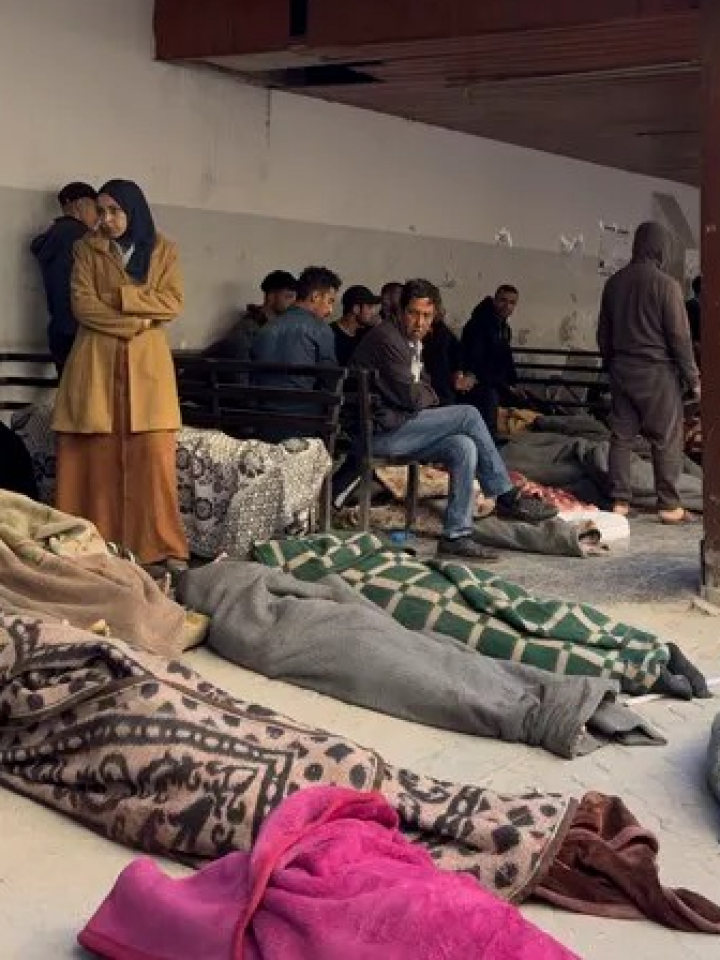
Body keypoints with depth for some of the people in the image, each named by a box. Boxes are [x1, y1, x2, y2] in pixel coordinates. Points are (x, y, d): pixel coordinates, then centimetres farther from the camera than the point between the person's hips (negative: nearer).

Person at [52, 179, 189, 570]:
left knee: (154, 455, -7)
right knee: (99, 455, -2)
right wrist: (134, 322, -12)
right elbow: (82, 305, -3)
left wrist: (118, 297, -10)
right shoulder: (88, 249, 8)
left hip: (147, 364, 0)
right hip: (97, 362, 0)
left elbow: (173, 304, -3)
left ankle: (163, 545, -2)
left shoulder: (164, 251, 9)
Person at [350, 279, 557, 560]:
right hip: (379, 434, -9)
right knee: (468, 415, -15)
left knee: (464, 447, -11)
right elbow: (411, 397, -16)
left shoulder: (413, 343, 20)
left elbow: (423, 393, 23)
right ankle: (507, 498, -6)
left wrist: (424, 395, 1)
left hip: (400, 427, 9)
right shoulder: (387, 338, -12)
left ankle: (456, 535, -11)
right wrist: (430, 397, 5)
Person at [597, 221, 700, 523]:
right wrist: (693, 379, -4)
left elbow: (603, 333, 14)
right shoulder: (665, 284, -12)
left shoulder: (614, 283, 6)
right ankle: (669, 506, 4)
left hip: (621, 371, 6)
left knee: (621, 436, 9)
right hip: (657, 373, -6)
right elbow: (680, 337, -11)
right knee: (667, 440, 1)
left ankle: (620, 500, 10)